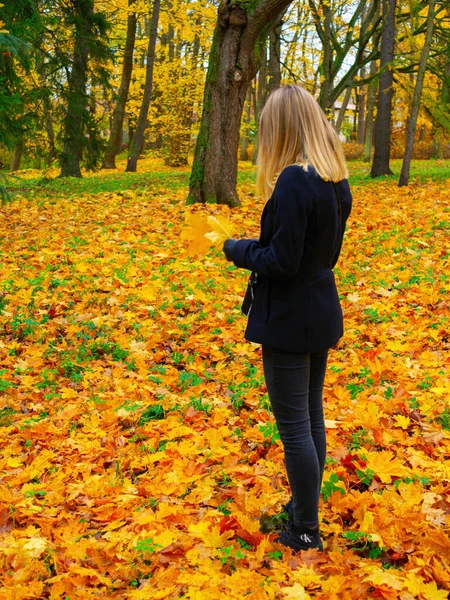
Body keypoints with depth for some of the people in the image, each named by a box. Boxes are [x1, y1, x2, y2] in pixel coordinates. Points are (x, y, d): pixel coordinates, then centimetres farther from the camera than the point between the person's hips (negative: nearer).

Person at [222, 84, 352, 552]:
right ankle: (306, 507, 35)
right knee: (311, 415, 19)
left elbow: (281, 261, -22)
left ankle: (306, 531, 15)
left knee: (294, 425, 3)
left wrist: (236, 249, -5)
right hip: (322, 314, 9)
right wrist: (258, 246, 12)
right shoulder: (337, 180, 5)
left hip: (289, 320, -9)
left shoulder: (293, 181, -22)